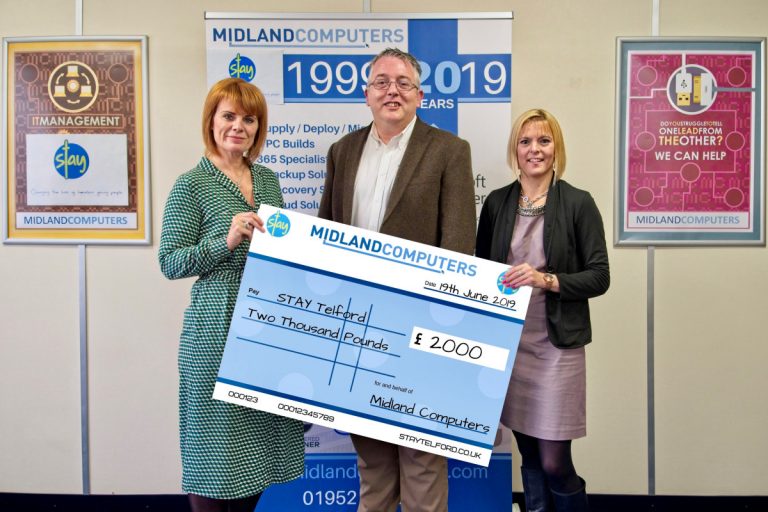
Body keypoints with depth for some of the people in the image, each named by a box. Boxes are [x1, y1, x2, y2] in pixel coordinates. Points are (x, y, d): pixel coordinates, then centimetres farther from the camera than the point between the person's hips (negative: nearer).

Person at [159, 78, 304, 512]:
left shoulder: (268, 179, 12)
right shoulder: (192, 185, -5)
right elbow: (170, 263, -8)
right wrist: (226, 241, -21)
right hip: (219, 326, -6)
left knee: (259, 434, 14)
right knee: (217, 435, 4)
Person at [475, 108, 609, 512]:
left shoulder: (578, 203, -3)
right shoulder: (496, 203, 7)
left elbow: (598, 277, -5)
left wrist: (547, 279, -19)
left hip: (556, 344, -3)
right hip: (508, 340, 3)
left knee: (554, 462, -1)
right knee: (529, 456, 12)